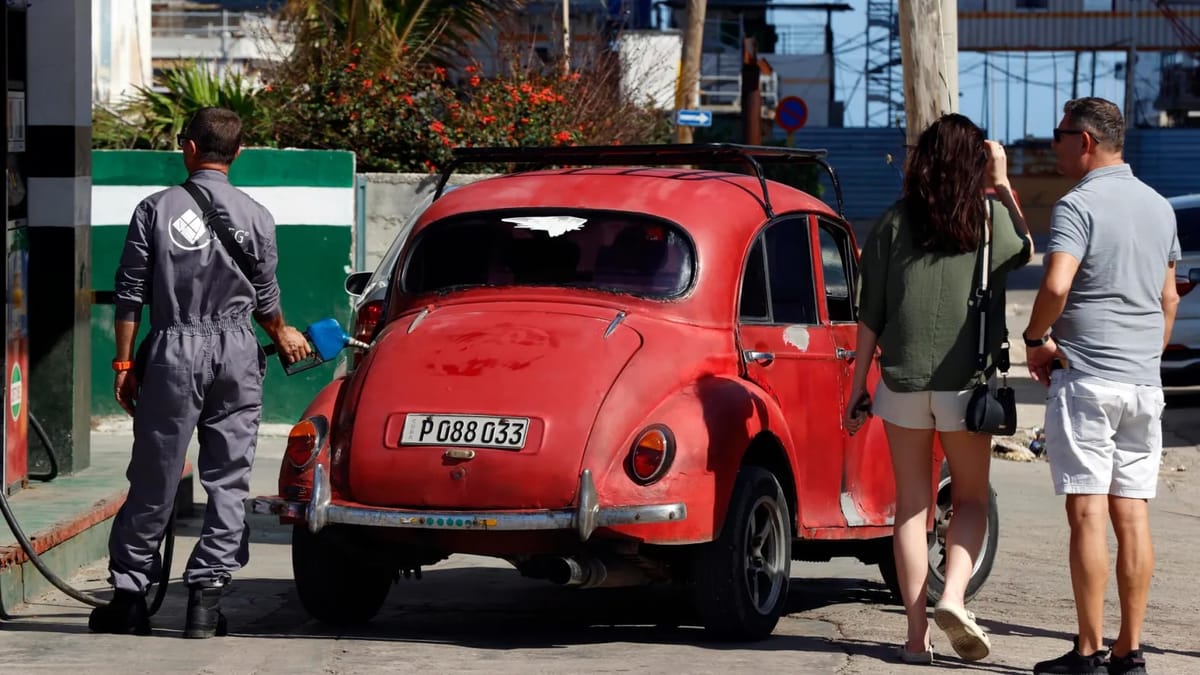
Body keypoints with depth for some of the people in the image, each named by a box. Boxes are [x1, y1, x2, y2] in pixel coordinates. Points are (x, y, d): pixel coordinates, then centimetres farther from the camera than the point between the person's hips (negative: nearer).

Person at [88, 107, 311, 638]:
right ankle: (206, 596, 1)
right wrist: (283, 336, 28)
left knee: (153, 478, 4)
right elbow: (265, 300, 8)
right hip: (236, 353, 1)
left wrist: (124, 363, 5)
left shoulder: (156, 209, -1)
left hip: (173, 352, -1)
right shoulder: (255, 217, 2)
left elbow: (130, 294, -1)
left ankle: (128, 597, 9)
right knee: (228, 479, 5)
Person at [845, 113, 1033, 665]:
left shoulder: (895, 222, 1)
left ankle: (917, 634, 6)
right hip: (965, 381, -1)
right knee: (971, 498, 15)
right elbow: (1027, 250, 22)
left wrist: (858, 387, 7)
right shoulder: (992, 220, -1)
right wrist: (1003, 186, 21)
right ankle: (953, 596, -8)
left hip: (902, 378, 1)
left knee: (911, 506, 8)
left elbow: (870, 314, 1)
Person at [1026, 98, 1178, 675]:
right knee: (1132, 515, 6)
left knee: (1087, 514, -6)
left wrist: (1035, 339, -8)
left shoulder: (1079, 206, -11)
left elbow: (1056, 285, -24)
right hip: (1144, 381, 7)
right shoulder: (1159, 207, 14)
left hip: (1085, 376, -7)